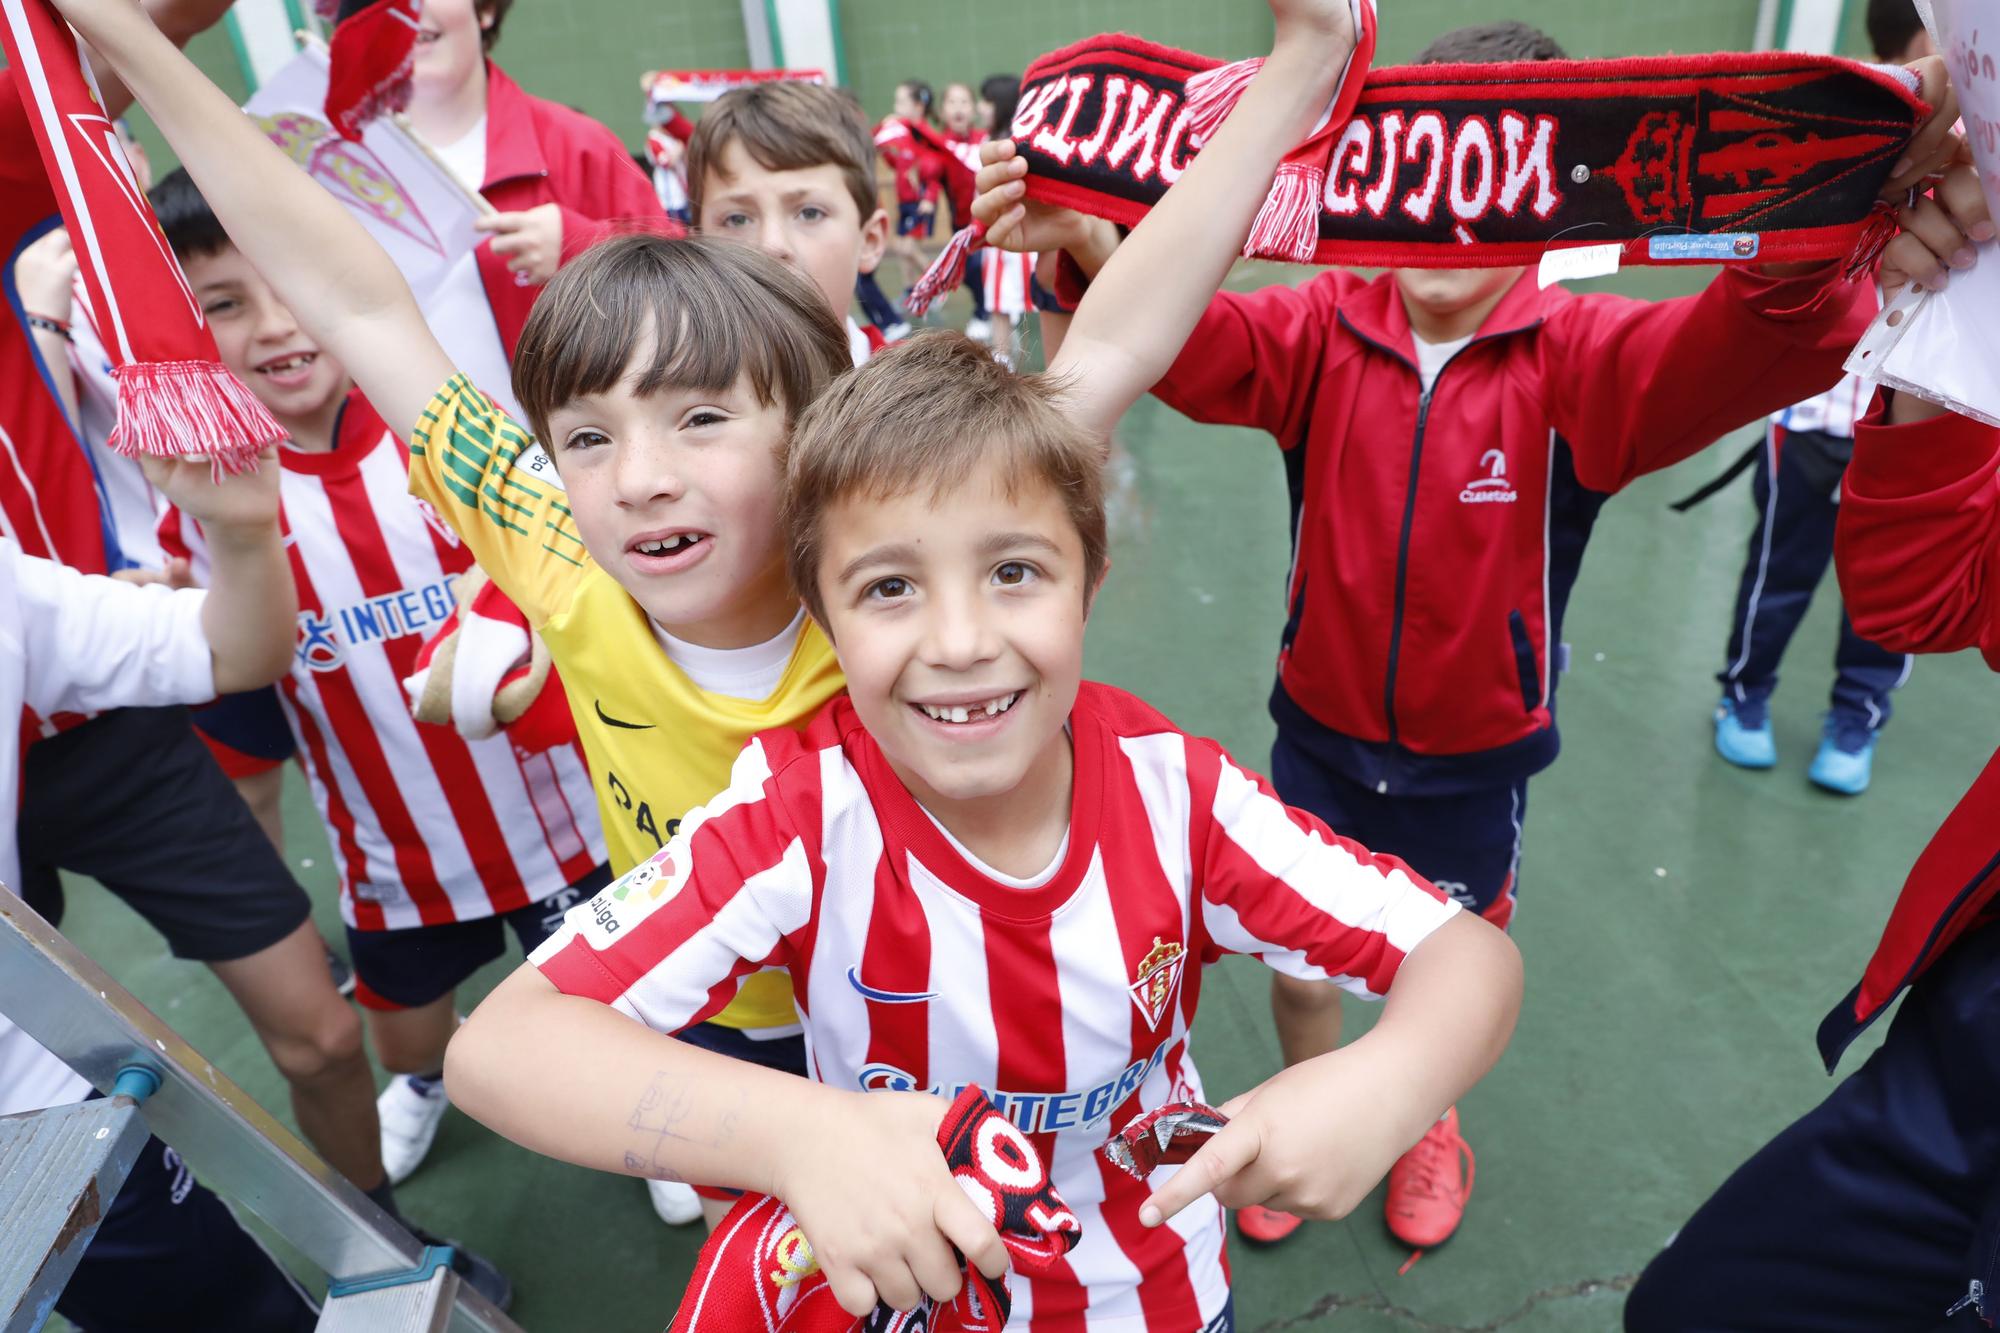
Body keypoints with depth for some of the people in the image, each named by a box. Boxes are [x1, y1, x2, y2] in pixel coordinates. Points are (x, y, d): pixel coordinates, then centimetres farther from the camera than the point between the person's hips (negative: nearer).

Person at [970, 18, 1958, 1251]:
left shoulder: (1579, 360, -15)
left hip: (1475, 758, 0)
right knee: (1298, 962, 17)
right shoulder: (1325, 331, -11)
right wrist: (1088, 247, -48)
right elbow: (1191, 346, -27)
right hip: (1321, 734, 1)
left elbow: (1757, 350, -32)